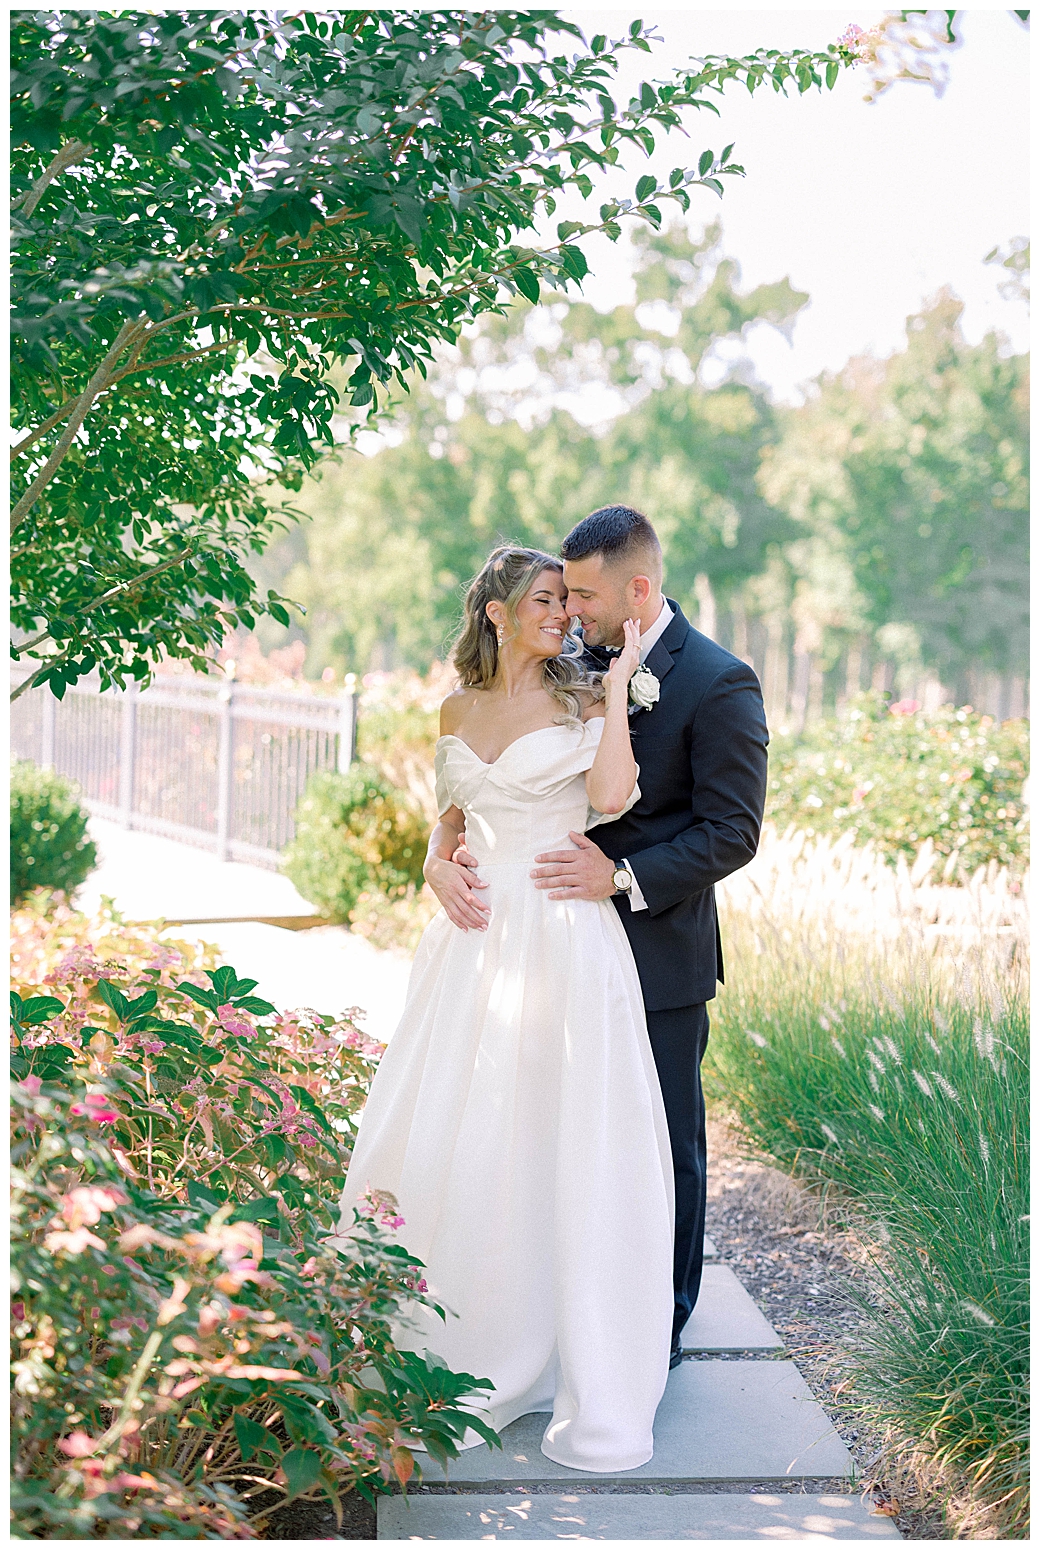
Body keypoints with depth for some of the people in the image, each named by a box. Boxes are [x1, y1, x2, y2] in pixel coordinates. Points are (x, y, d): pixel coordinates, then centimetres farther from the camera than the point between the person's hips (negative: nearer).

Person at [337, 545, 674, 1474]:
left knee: (562, 1146, -4)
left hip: (565, 943, -4)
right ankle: (464, 1358, 19)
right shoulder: (460, 710, 14)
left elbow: (610, 798, -15)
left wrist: (616, 682, -12)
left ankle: (594, 1388, 6)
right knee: (447, 1144, 4)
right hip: (477, 937, 4)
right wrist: (439, 866, 4)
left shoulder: (582, 699, 2)